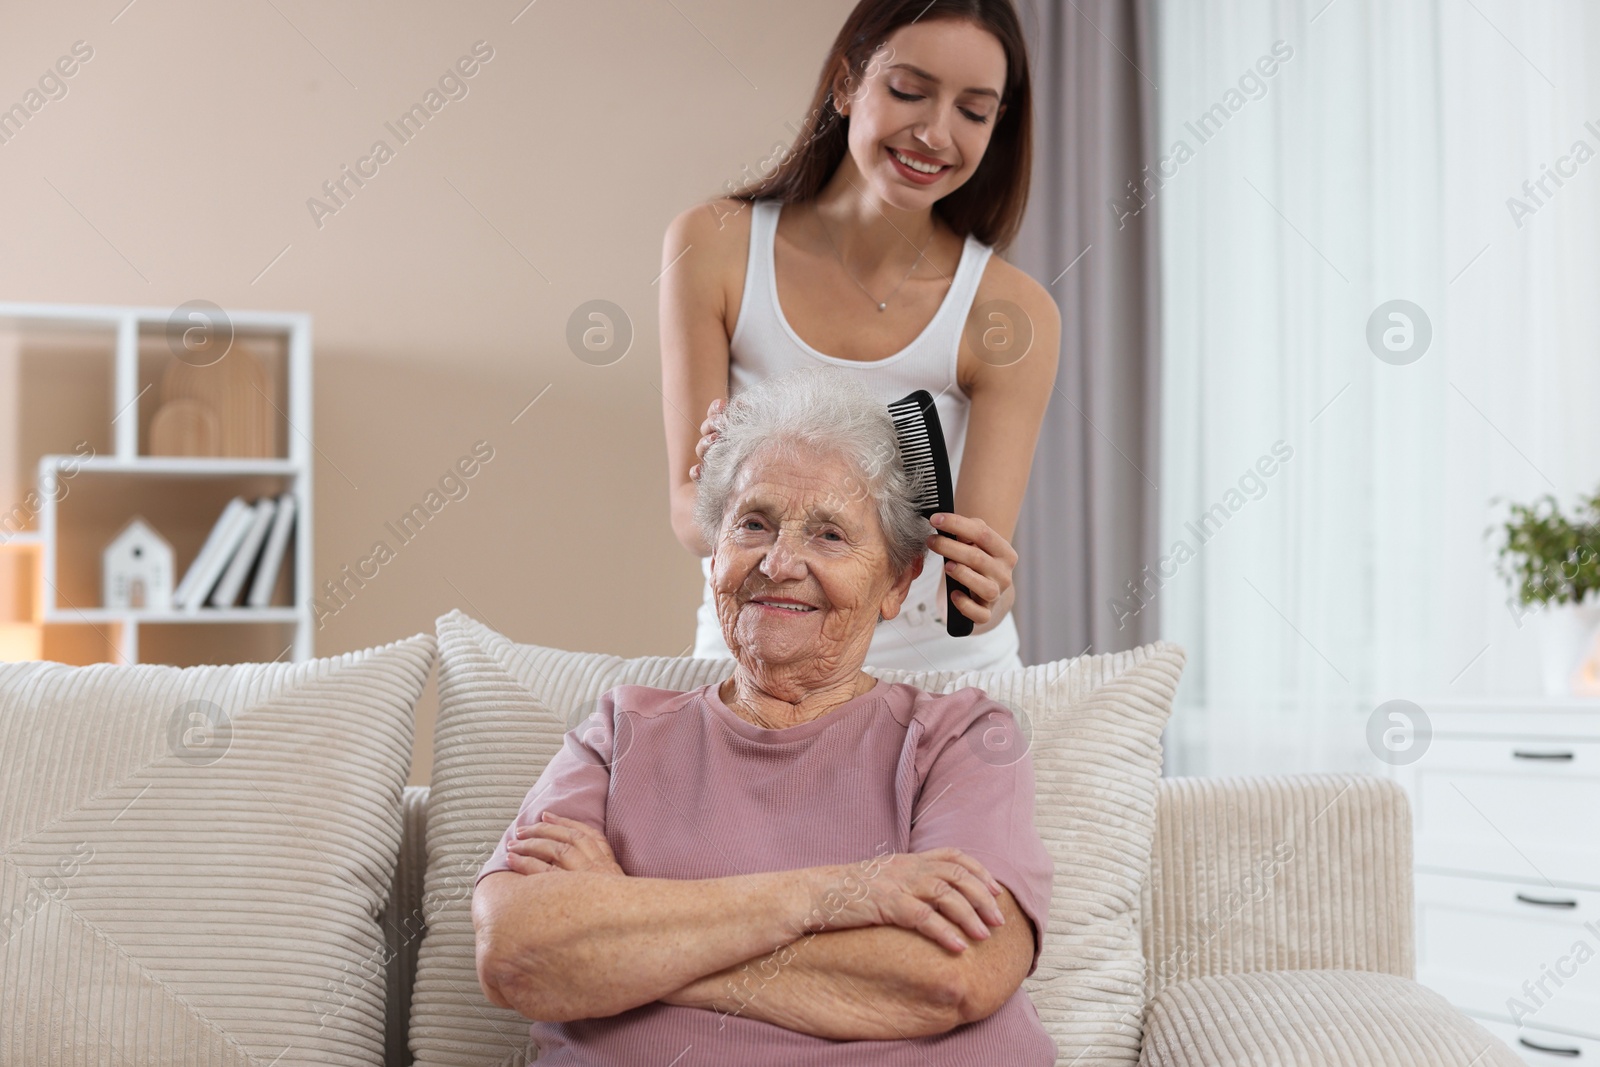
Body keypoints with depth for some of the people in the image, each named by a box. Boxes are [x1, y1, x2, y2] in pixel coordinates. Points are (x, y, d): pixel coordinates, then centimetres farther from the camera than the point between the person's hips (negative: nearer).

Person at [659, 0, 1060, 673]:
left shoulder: (1015, 313, -7)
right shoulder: (713, 246, -6)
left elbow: (983, 562, -11)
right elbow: (690, 515, -7)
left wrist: (985, 592, -34)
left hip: (945, 668, 1)